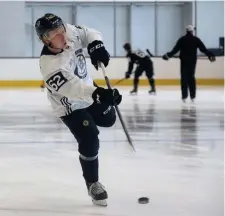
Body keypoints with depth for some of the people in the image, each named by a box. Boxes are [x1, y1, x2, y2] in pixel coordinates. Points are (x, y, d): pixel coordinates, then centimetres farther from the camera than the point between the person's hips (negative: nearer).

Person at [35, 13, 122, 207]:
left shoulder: (70, 32, -21)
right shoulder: (50, 65, -39)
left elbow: (88, 34, -2)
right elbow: (73, 88, -49)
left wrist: (96, 46, -24)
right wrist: (98, 94, -64)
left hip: (87, 91, 7)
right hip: (70, 105, -7)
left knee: (108, 119, 19)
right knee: (90, 141, -14)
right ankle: (92, 184, 7)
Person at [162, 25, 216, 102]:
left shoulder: (182, 39, -4)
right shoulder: (196, 39, -1)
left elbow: (175, 49, -8)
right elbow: (203, 49, -1)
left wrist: (168, 55, -1)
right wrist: (210, 55, 9)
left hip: (184, 61, -1)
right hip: (192, 61, 1)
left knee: (184, 78, 3)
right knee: (191, 77, 10)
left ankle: (184, 96, -2)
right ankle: (192, 96, 8)